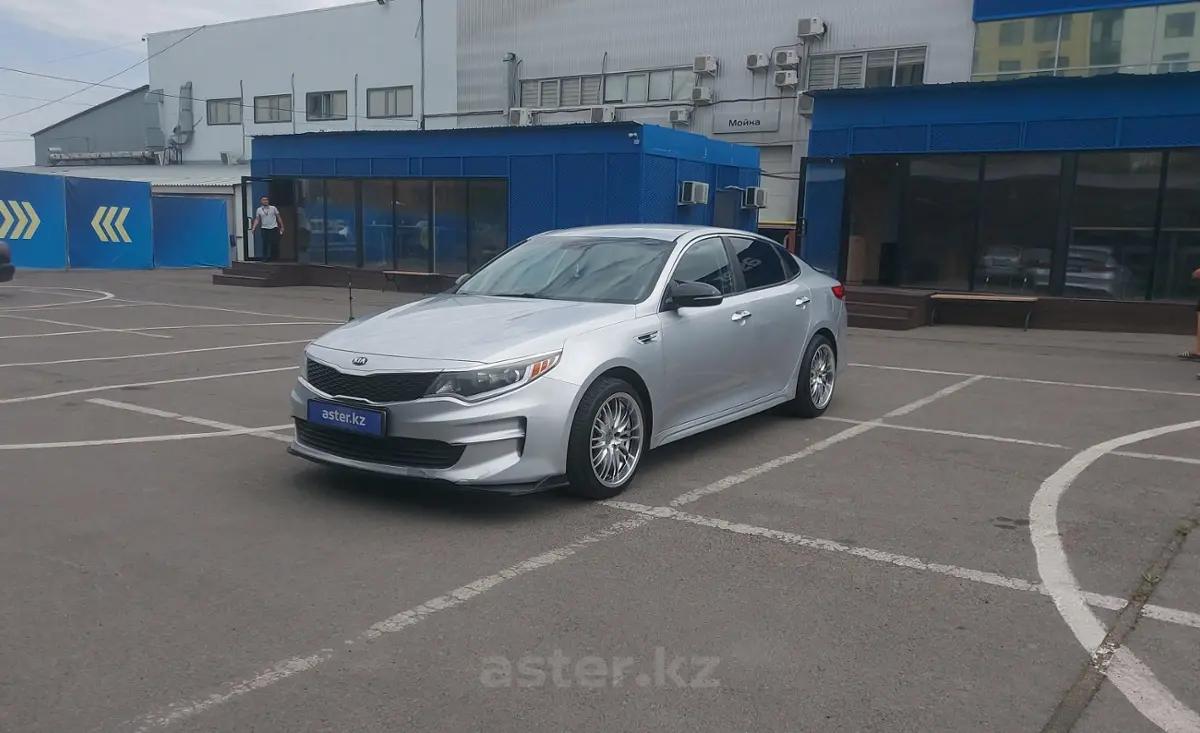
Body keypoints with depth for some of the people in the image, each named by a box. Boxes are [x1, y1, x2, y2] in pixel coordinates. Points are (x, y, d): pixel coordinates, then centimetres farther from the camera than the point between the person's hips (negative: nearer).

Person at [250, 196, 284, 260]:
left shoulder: (273, 208, 4)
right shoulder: (259, 210, 5)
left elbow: (278, 217, 8)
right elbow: (257, 219, 6)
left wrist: (282, 227, 4)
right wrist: (253, 228, -5)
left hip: (274, 228, 0)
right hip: (265, 229, 0)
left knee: (275, 244, -1)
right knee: (265, 243, -4)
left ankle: (275, 258, 11)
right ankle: (265, 257, 2)